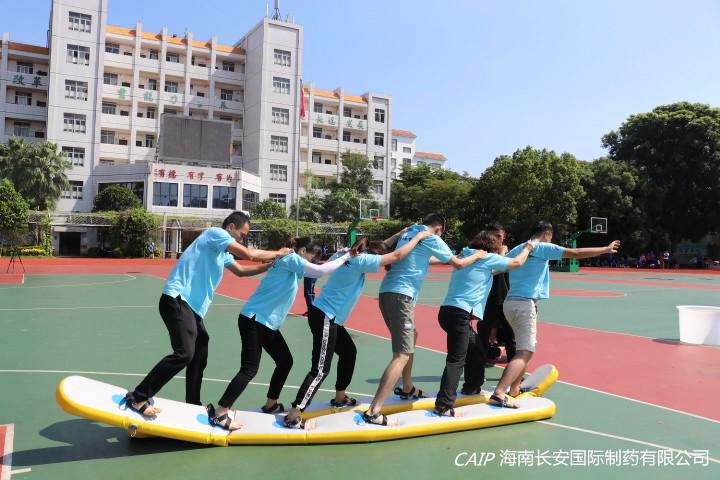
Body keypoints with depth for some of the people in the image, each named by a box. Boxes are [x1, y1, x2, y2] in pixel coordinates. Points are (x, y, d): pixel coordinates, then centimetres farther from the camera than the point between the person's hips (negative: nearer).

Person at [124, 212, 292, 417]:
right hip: (177, 299, -11)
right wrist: (278, 253, -2)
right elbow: (249, 254, -15)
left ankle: (193, 405, 25)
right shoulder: (216, 233, -7)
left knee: (199, 356, 14)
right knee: (184, 353, -20)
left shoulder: (222, 251, 21)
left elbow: (241, 270, 31)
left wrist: (271, 266, 20)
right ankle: (138, 398, -11)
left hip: (191, 305, 11)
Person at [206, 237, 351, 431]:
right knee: (250, 369, -11)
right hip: (253, 320, -10)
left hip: (267, 323, 10)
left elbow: (318, 269, 21)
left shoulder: (292, 265, 16)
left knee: (285, 361, 14)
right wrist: (344, 258, -10)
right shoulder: (291, 258, -12)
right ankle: (218, 413, -6)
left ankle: (270, 405, 27)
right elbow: (321, 271, -21)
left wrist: (339, 255, 12)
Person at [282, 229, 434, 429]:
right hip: (324, 317, -10)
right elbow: (397, 256, -12)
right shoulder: (361, 260, -14)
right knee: (320, 369, -9)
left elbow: (378, 248, 30)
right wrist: (418, 237, -1)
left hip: (328, 317, 10)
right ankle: (292, 417, -10)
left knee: (349, 352, 23)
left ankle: (340, 398, 36)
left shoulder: (354, 256, 11)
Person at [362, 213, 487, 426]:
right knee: (402, 355, -12)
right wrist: (477, 256, 27)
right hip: (401, 295, -9)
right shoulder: (432, 239, 0)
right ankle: (373, 412, -20)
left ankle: (407, 389, 37)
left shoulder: (408, 233, 21)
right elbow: (458, 263, 9)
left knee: (410, 337, 29)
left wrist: (440, 258, 47)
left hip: (387, 292, 9)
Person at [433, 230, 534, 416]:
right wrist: (527, 248, 24)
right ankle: (444, 406, -17)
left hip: (449, 310, 9)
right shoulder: (488, 257, -3)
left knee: (475, 349, 24)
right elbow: (517, 262, 7)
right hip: (459, 314, -9)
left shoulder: (466, 255, 18)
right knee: (456, 360, -11)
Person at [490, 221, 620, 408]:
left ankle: (514, 389, 24)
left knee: (525, 347, 22)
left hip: (510, 302, 8)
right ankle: (499, 393, -23)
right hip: (525, 304, -8)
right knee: (525, 352, -11)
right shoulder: (543, 248, -2)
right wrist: (606, 249, 8)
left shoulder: (516, 249, 17)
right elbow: (576, 253, -2)